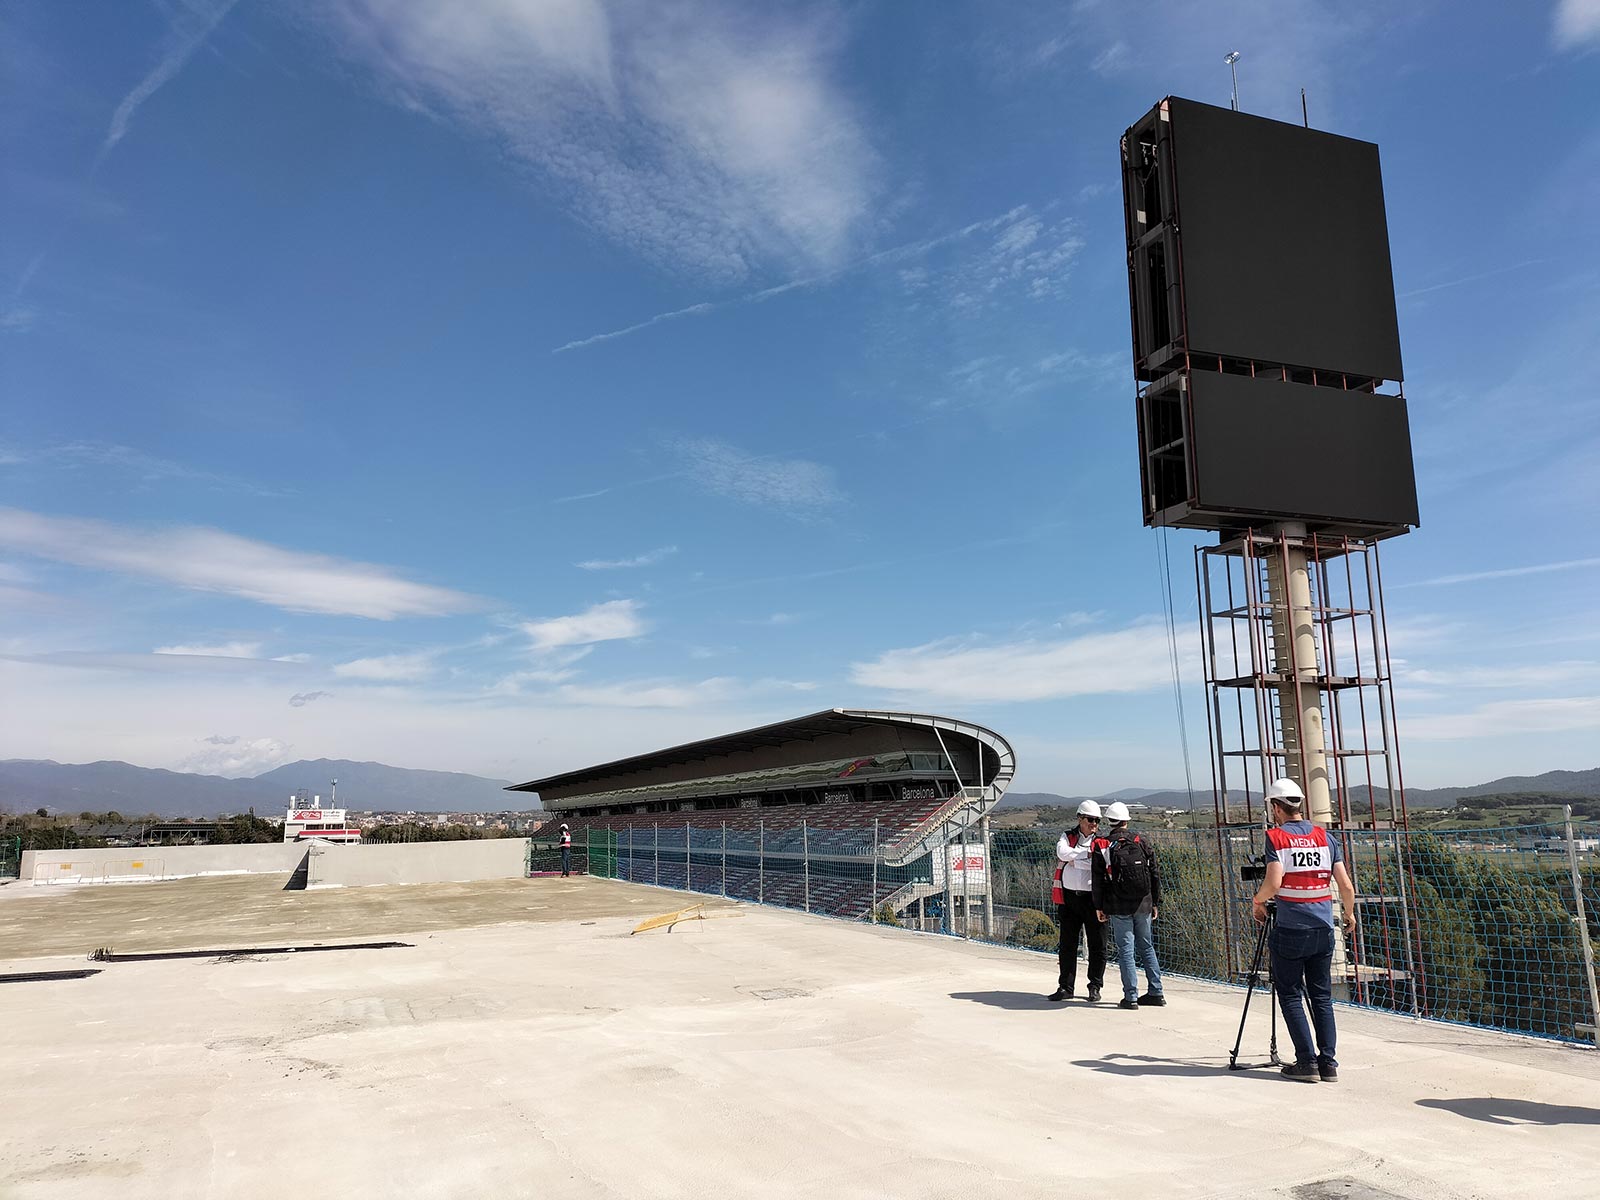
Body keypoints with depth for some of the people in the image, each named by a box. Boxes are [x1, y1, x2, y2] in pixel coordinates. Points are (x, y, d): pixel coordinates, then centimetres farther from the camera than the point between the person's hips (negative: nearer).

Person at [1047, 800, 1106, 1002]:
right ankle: (1066, 987, 17)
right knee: (1067, 944, 8)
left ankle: (1095, 987, 16)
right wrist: (1087, 852, -15)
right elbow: (1062, 853, -13)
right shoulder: (1067, 837, 8)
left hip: (1092, 898, -2)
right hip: (1069, 897, 2)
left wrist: (1075, 860, -11)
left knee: (1097, 945, 2)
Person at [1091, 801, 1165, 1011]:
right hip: (1143, 906, 3)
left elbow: (1098, 880, -4)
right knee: (1147, 947, 15)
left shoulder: (1102, 846, -5)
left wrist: (1098, 906, 4)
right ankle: (1156, 993, 18)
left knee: (1126, 950, 1)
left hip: (1119, 908, -3)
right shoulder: (1142, 843, 4)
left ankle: (1131, 996, 0)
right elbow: (1155, 875, 8)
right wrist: (1156, 903, 16)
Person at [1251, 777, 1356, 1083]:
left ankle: (1307, 1061, 3)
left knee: (1290, 995, 5)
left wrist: (1257, 901, 1)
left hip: (1290, 930, -4)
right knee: (1322, 996, 12)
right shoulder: (1325, 837, 5)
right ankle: (1328, 1063, 12)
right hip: (1323, 930, 5)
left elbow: (1273, 883, -18)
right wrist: (1350, 915, 20)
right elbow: (1346, 886, 3)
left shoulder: (1276, 837, -8)